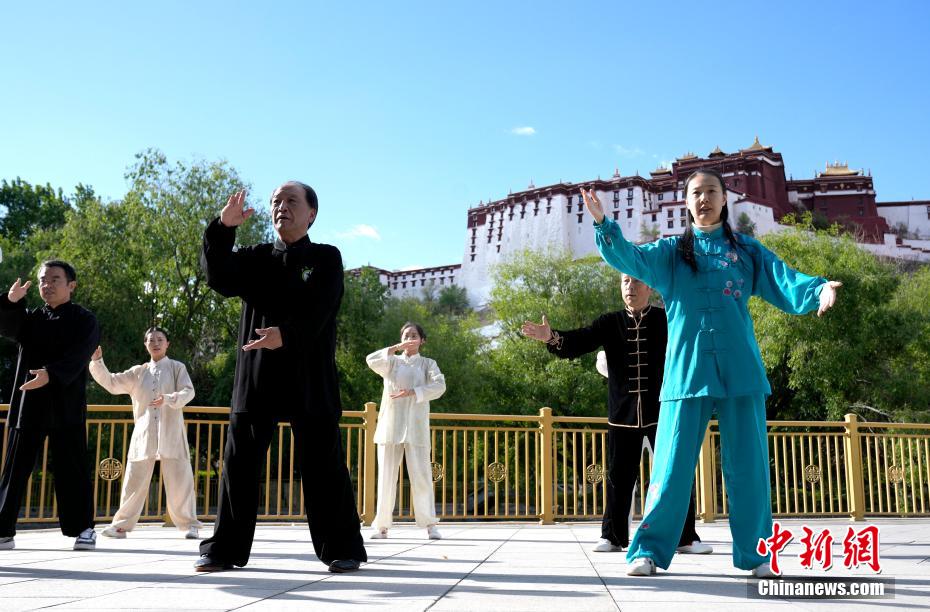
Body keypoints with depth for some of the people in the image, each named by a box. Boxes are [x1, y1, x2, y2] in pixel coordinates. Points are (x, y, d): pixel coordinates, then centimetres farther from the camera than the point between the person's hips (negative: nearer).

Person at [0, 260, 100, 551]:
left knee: (71, 469, -1)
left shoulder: (84, 320, 2)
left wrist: (50, 374, -30)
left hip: (66, 406, -4)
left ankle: (83, 528, 7)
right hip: (27, 404, 4)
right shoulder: (29, 317, 15)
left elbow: (77, 357, -13)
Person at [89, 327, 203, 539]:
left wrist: (168, 399, -25)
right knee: (134, 479, 4)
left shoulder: (177, 367, 5)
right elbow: (112, 383, 12)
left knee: (179, 479, -2)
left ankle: (189, 524, 9)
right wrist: (97, 362, 1)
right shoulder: (138, 372, 15)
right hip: (144, 433, 3)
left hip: (171, 432, -3)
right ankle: (121, 524, 15)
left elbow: (188, 392, -7)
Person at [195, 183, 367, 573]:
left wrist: (286, 334, -27)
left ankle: (342, 549, 8)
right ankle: (225, 549, 15)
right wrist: (224, 228, -16)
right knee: (239, 464, 5)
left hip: (310, 377, -3)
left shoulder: (326, 258, 7)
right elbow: (220, 279, -3)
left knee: (323, 467, -1)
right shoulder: (255, 258, 17)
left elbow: (317, 309, -9)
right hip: (255, 376, 3)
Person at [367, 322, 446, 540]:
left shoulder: (428, 364, 12)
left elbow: (439, 385, -7)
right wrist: (397, 348, -13)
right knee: (386, 475, 1)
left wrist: (412, 392, -17)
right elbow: (371, 360, -7)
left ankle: (430, 524, -2)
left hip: (416, 426, -1)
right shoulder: (392, 362, 14)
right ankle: (382, 524, 7)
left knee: (421, 474, -6)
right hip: (390, 425, 1)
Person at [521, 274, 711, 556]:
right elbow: (579, 342, -7)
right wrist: (552, 337, -25)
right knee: (619, 477, 9)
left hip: (662, 412, -1)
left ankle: (685, 537, 15)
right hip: (622, 413, 2)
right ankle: (613, 536, 21)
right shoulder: (610, 323, 4)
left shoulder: (666, 320, 1)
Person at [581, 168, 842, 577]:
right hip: (686, 370, -1)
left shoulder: (747, 251, 12)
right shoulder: (671, 252, 11)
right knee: (672, 465, -1)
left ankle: (755, 553, 19)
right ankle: (649, 550, 10)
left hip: (740, 371, 1)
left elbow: (785, 283, 0)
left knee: (748, 465, 5)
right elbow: (630, 259, -5)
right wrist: (603, 224, -22)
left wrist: (818, 289, -22)